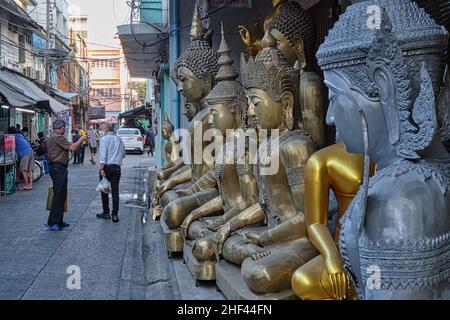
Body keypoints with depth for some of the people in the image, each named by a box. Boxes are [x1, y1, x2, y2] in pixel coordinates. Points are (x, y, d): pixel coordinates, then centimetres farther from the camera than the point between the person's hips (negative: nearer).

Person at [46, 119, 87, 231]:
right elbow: (72, 148, -17)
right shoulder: (58, 137, -15)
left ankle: (58, 222, 18)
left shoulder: (51, 137, 19)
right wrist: (81, 140, -4)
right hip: (59, 168, -11)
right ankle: (52, 223, -12)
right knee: (59, 195, -11)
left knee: (60, 195, 14)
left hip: (55, 167, 11)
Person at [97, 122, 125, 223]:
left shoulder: (104, 139, -6)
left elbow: (102, 155, -15)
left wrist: (101, 169, -17)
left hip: (107, 167, -4)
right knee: (115, 191, 4)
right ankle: (115, 214, 0)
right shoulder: (119, 139, 12)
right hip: (117, 167, 5)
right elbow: (123, 155, 19)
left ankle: (106, 213, 14)